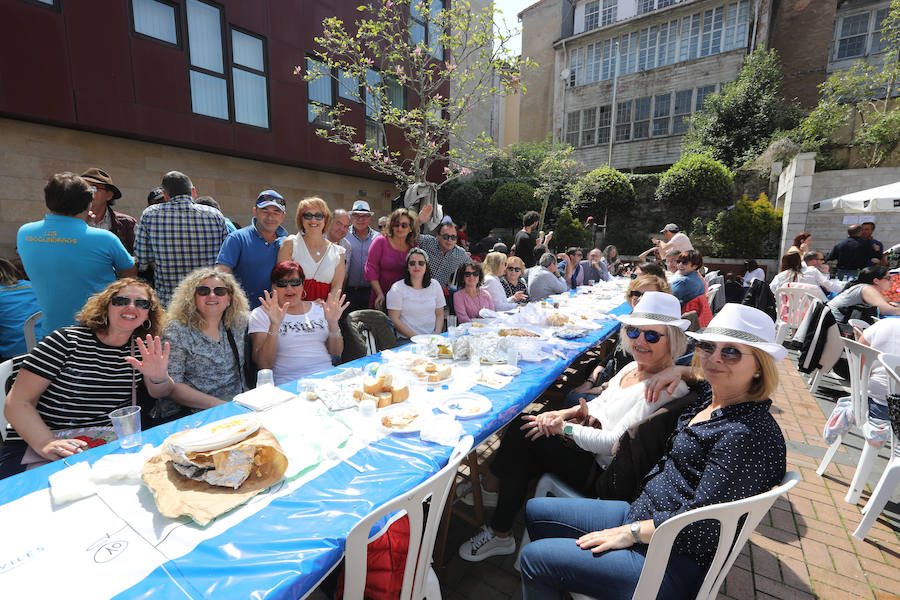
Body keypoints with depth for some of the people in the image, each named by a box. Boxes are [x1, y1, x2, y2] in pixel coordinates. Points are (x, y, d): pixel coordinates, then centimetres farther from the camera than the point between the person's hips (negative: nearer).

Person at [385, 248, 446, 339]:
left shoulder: (435, 285, 10)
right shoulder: (397, 288, -2)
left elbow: (439, 314, 13)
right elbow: (394, 320, -6)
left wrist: (437, 334, -4)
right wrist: (416, 337, -13)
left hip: (432, 339, 4)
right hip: (406, 340, -3)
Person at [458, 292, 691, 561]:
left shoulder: (667, 388, -23)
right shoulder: (634, 367, 4)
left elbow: (614, 442, -26)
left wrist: (564, 427, -17)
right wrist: (565, 413, -4)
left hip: (604, 472, -8)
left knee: (525, 435, -13)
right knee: (522, 426, -7)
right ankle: (492, 489, 13)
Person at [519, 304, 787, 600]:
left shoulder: (749, 434, -23)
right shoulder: (707, 394, 3)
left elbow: (701, 520, -26)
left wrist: (631, 532, -17)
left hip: (673, 565, -9)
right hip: (639, 514, 9)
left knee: (533, 557, -7)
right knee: (534, 510, 14)